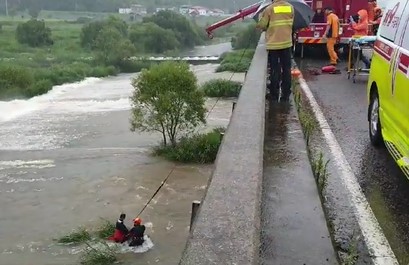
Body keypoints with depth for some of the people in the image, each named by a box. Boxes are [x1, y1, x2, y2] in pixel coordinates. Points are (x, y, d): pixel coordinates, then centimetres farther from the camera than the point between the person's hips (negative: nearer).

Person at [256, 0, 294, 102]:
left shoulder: (269, 9, -8)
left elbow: (261, 25, -4)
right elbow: (291, 24, 9)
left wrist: (268, 28, 17)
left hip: (273, 44, -2)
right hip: (287, 43, 3)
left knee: (275, 70, 6)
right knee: (286, 70, 9)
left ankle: (274, 95, 11)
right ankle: (286, 95, 12)